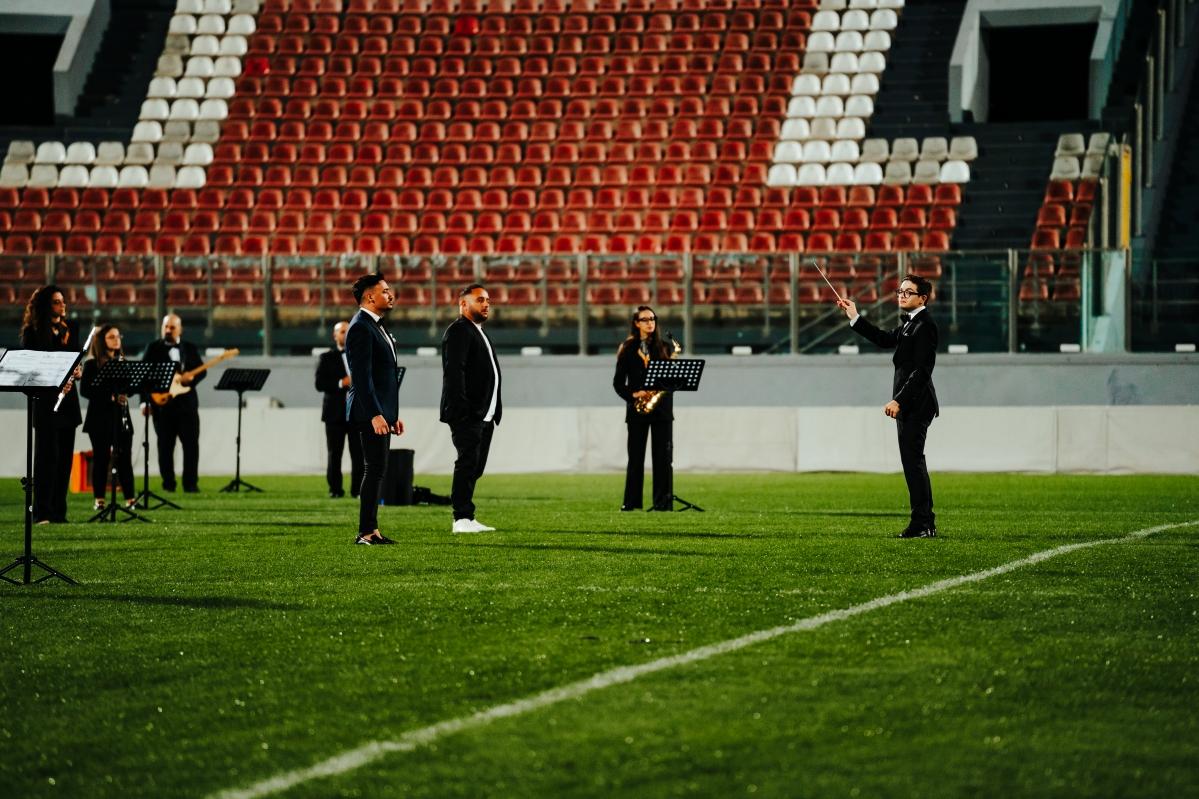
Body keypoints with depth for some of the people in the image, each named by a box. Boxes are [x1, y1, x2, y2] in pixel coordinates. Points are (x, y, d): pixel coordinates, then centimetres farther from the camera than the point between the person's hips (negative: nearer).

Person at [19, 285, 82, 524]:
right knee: (47, 454, -8)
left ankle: (59, 511, 11)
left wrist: (77, 372, -6)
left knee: (64, 455, 6)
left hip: (68, 399, 6)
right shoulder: (33, 332, -5)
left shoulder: (70, 329, 12)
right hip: (45, 400, -6)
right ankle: (41, 512, -6)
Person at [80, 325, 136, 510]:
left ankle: (130, 498, 3)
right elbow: (85, 390, -10)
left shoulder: (122, 362, 13)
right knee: (101, 458, -1)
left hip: (121, 417, 4)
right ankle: (99, 500, 4)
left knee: (124, 457, 0)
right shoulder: (92, 364, -2)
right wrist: (110, 395, -20)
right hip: (99, 417, -4)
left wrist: (124, 393, -10)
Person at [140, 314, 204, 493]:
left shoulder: (190, 348, 12)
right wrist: (144, 401, -10)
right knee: (165, 446, 2)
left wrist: (191, 377, -17)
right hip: (162, 403, -2)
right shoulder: (153, 348, 5)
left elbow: (202, 370, 7)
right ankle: (168, 483, 8)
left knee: (191, 444, -2)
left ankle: (191, 483, 3)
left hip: (186, 402, 2)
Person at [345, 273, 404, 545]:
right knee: (375, 470, -10)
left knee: (376, 470, 11)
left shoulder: (376, 327, 19)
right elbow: (362, 376, -21)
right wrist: (375, 415, -25)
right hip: (370, 412, -10)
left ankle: (371, 530, 14)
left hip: (381, 412, 10)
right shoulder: (360, 328, -14)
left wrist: (393, 415, 22)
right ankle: (366, 532, -10)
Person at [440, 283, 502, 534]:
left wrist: (495, 411, 17)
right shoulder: (458, 332, -8)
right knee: (468, 463, -11)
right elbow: (454, 372, -18)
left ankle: (465, 518, 11)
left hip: (484, 415, 10)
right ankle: (462, 518, -11)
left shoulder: (479, 332, 23)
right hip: (467, 414, -10)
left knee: (474, 467, 9)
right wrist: (461, 408, -24)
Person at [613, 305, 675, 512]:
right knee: (635, 456, 1)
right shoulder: (628, 349, 6)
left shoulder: (666, 347, 9)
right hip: (637, 409, 0)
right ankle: (631, 502, 5)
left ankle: (663, 502, -2)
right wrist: (633, 395, -11)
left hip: (662, 408, 0)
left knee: (663, 456, -4)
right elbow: (618, 382, 5)